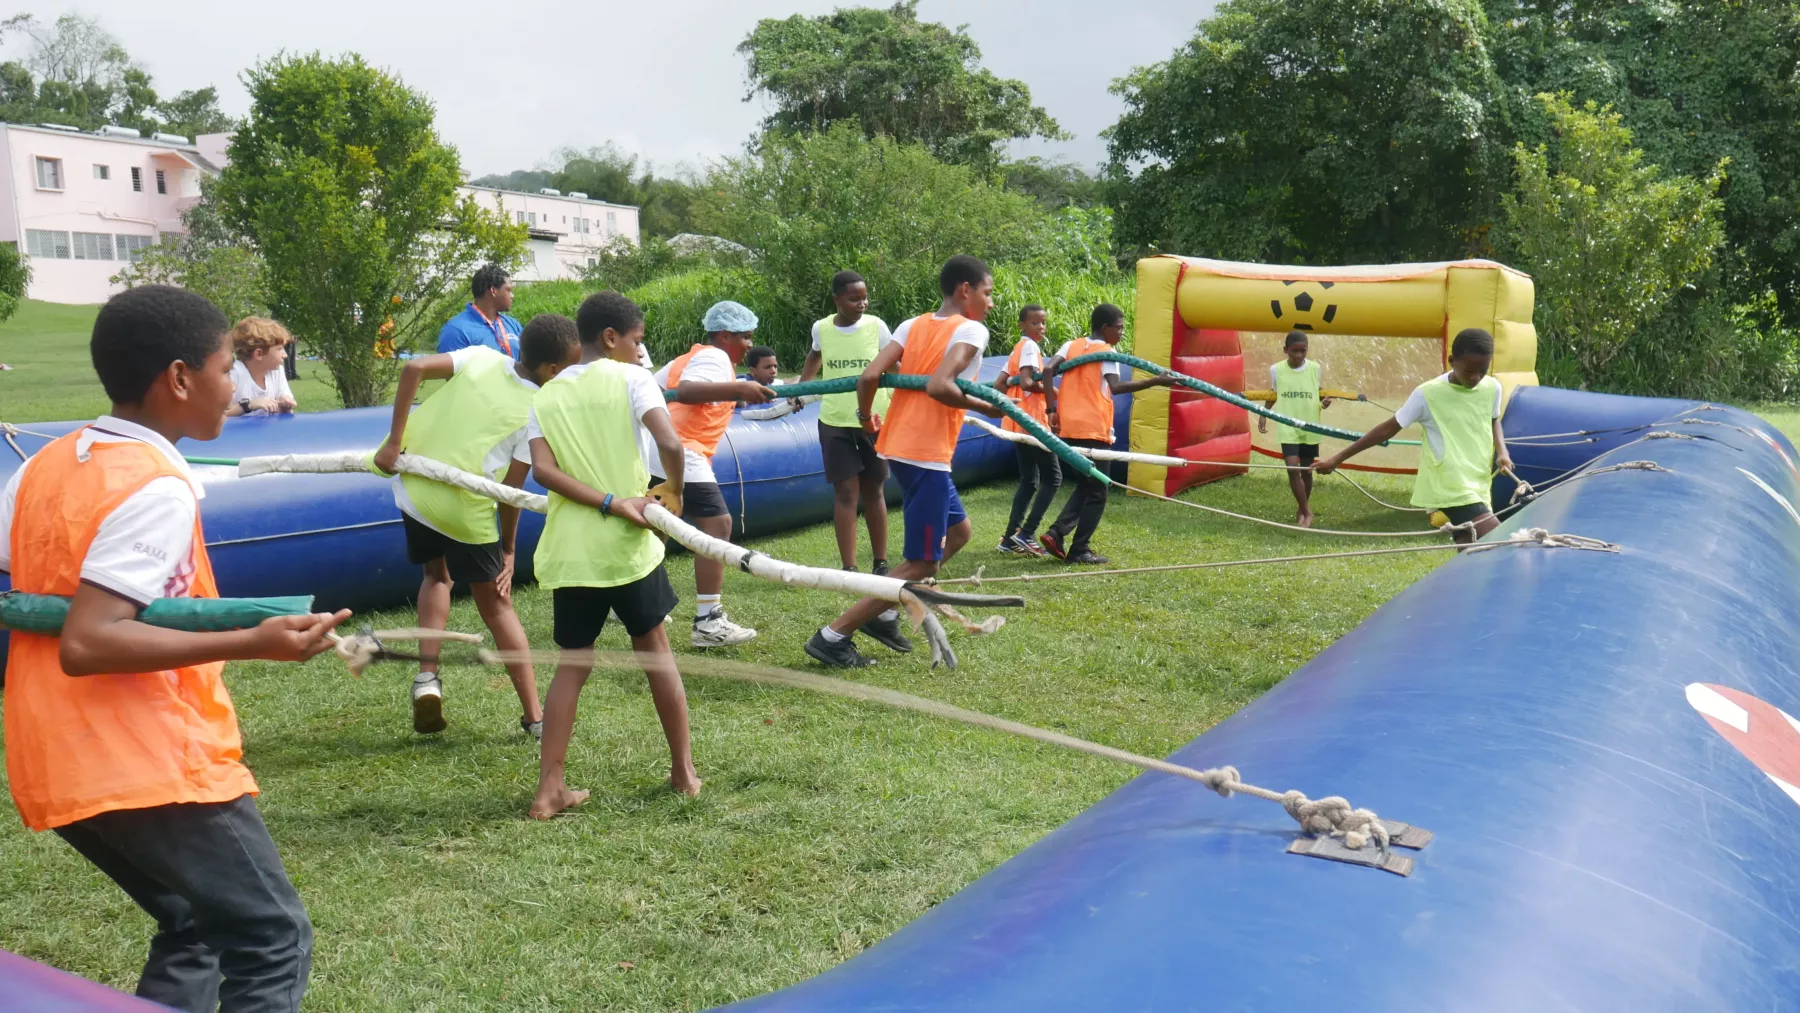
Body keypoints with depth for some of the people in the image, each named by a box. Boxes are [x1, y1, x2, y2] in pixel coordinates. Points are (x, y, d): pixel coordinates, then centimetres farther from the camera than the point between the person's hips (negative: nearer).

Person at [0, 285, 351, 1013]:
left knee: (195, 932, 22)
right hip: (149, 769, -9)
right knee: (272, 943, 1)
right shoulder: (157, 489, -17)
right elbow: (85, 644, -26)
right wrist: (253, 643, -31)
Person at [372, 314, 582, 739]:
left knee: (438, 575, 30)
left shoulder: (481, 357, 4)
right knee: (496, 605, 12)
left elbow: (413, 368, -9)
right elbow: (511, 490, -4)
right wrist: (508, 551, 8)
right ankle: (534, 717, 12)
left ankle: (427, 677, 11)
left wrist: (394, 440, -5)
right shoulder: (538, 414, -6)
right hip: (467, 511, -4)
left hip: (414, 491, 4)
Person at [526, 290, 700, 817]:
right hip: (628, 543, -3)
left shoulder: (547, 396, 9)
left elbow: (542, 469, -7)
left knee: (573, 662, 12)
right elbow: (671, 443, -20)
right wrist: (674, 492, -2)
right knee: (654, 648, 15)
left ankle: (550, 790, 7)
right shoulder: (631, 378, -3)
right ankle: (684, 771, 21)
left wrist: (612, 503, -11)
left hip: (569, 550, 3)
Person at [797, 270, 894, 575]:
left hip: (874, 421, 0)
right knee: (845, 492, -4)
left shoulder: (876, 326, -6)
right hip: (835, 422, 0)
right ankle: (848, 568, -2)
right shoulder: (821, 328, -1)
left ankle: (881, 563, 21)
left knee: (873, 492, 11)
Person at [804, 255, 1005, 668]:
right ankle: (832, 636, -1)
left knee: (959, 531, 25)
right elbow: (938, 386, -25)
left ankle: (883, 612, 20)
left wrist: (865, 416, 18)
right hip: (926, 455, -9)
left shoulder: (913, 325, 11)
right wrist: (987, 407, -11)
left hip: (897, 447, 9)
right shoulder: (972, 330, -8)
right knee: (921, 564, 1)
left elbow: (869, 377, 0)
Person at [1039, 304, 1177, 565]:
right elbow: (1116, 387, -19)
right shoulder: (1106, 352, -4)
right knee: (1096, 493, 6)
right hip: (1094, 430, -6)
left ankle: (1056, 533, 6)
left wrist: (1051, 408, 0)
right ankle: (1079, 550, 4)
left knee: (1084, 487, 21)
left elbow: (1048, 370, -2)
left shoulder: (1071, 345, 12)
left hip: (1068, 428, 6)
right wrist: (1155, 381, -22)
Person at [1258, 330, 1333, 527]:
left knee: (1306, 470, 12)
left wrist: (1324, 402, -13)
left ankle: (1302, 509, 32)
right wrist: (1263, 414, 0)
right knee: (1293, 468, -15)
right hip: (1287, 427, -1)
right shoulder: (1276, 369, -5)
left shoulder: (1315, 368, -4)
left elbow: (1318, 393, 8)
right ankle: (1306, 512, -4)